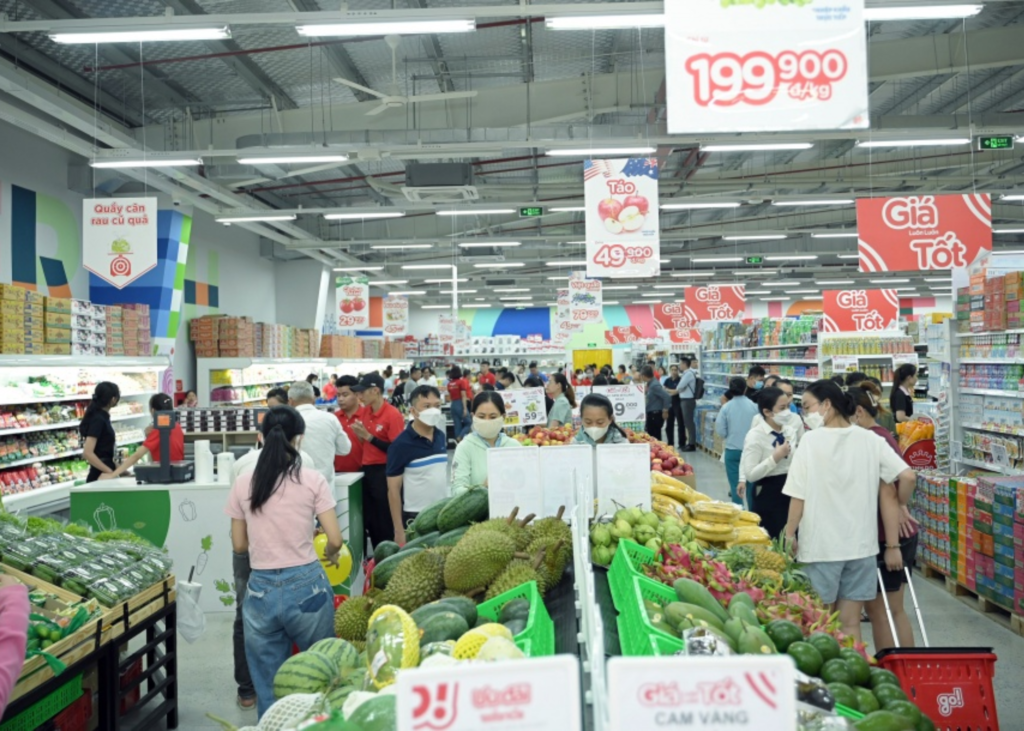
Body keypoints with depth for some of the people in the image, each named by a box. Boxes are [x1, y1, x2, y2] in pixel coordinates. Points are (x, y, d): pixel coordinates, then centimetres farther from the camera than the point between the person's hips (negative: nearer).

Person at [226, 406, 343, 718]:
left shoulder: (243, 484, 1)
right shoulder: (313, 480, -7)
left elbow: (239, 545, 8)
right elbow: (335, 540, -8)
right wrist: (330, 554, 15)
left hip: (261, 588, 2)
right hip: (306, 584, -2)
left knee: (268, 685, 13)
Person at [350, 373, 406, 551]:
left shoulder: (393, 415, -15)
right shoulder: (364, 412, 8)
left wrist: (369, 436, -19)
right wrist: (360, 434, 1)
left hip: (385, 472, -8)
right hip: (368, 471, 8)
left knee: (386, 521, 0)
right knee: (370, 520, 15)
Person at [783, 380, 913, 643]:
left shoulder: (811, 440, -9)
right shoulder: (871, 440, 1)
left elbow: (798, 496, -10)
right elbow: (907, 476, -5)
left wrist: (789, 535, 4)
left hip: (820, 545, -3)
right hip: (861, 544, 3)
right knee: (851, 625, 12)